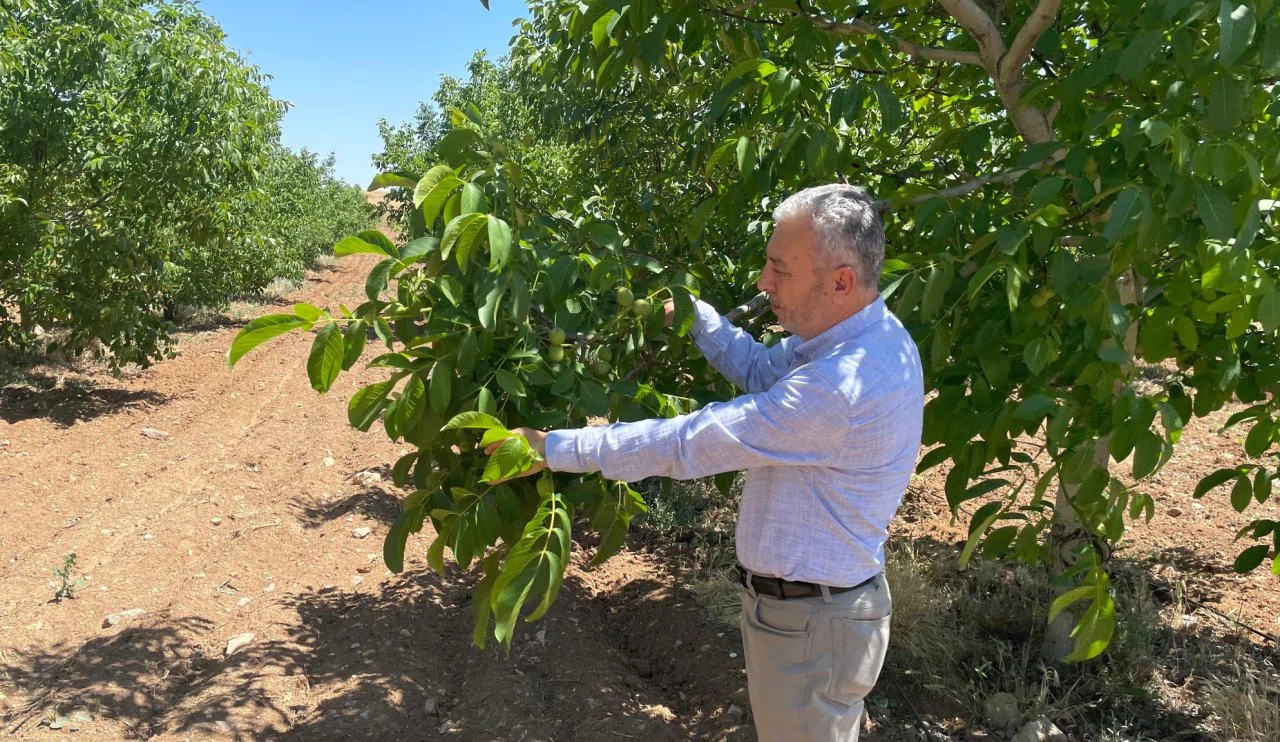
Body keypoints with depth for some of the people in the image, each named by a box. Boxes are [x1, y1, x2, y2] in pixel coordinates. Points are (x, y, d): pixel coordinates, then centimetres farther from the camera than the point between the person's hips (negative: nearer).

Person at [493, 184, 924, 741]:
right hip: (831, 597, 9)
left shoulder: (841, 385, -34)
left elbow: (686, 445, -29)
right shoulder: (865, 334, -3)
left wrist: (556, 450, -21)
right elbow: (761, 369, 12)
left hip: (809, 623, -9)